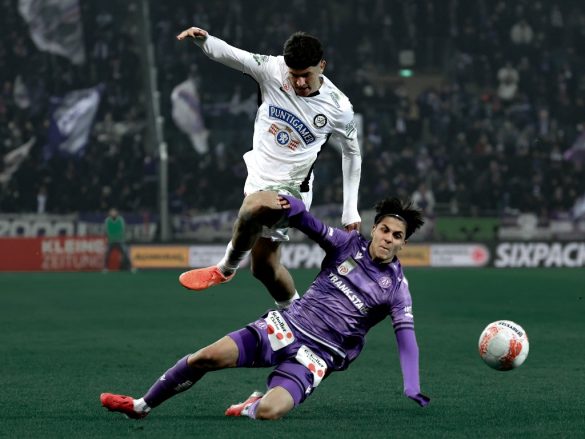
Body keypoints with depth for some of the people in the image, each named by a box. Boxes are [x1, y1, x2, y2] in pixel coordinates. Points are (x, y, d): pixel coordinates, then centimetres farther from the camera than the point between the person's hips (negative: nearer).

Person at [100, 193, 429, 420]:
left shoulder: (396, 285, -2)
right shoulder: (349, 244, 4)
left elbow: (406, 336, -8)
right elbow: (312, 226, -5)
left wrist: (413, 388, -22)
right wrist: (294, 207, -30)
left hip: (317, 354, -3)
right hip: (288, 325, 3)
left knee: (269, 411, -30)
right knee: (208, 356, -14)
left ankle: (250, 408, 9)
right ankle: (142, 406, 5)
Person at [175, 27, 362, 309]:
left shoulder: (339, 107, -12)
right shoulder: (273, 69, -10)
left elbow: (352, 153, 4)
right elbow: (228, 54, -15)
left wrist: (350, 210, 4)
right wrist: (203, 39, -39)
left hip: (291, 187, -5)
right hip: (259, 178, 5)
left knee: (253, 208, -37)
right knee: (264, 267, 11)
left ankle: (225, 268, -13)